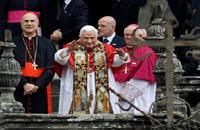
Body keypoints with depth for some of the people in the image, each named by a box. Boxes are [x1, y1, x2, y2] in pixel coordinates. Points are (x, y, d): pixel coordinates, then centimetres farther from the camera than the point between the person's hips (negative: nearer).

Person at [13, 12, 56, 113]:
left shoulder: (47, 44, 10)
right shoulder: (13, 44, 6)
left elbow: (50, 68, 2)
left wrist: (37, 85, -11)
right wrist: (24, 84, -15)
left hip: (40, 91, 1)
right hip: (19, 92, -1)